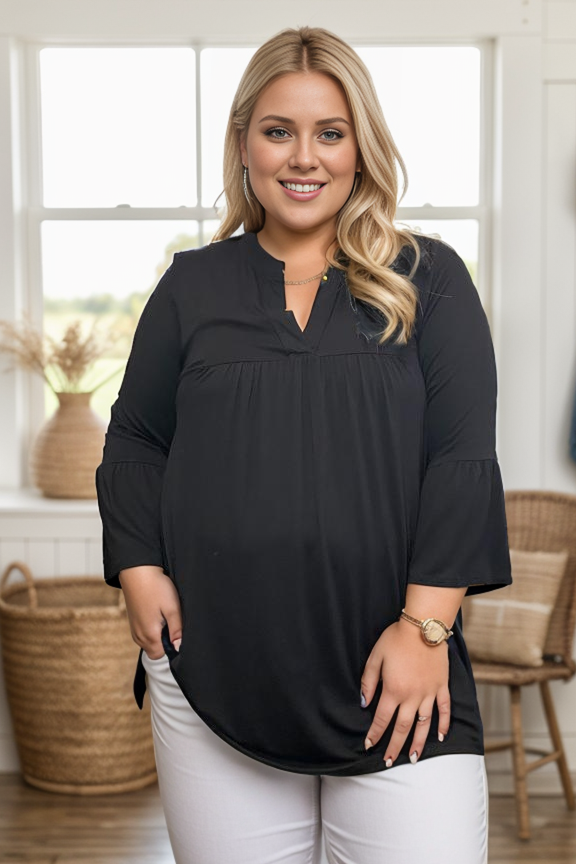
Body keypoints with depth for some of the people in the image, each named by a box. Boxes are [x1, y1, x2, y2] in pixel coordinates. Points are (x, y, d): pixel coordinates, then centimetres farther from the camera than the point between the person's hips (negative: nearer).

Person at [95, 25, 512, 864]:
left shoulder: (427, 280, 6)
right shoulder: (193, 285, 11)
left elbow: (463, 458, -2)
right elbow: (135, 442, 13)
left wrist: (424, 624, -10)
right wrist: (140, 571, -2)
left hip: (394, 672, -1)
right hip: (215, 668, 2)